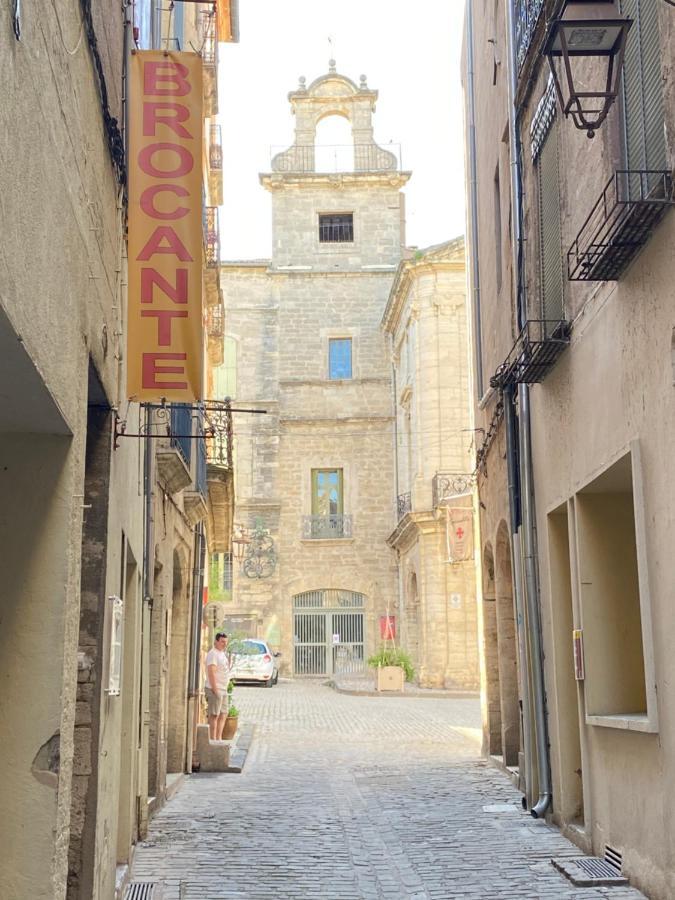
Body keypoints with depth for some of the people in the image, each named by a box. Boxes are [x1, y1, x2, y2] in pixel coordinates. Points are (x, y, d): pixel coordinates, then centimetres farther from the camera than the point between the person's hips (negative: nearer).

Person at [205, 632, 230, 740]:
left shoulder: (222, 653, 17)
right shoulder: (213, 654, -14)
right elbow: (211, 673, -21)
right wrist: (215, 690, -23)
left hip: (223, 690, 10)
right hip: (215, 690, -10)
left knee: (223, 715, 12)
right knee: (214, 715, -6)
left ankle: (219, 739, 17)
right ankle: (213, 740, -3)